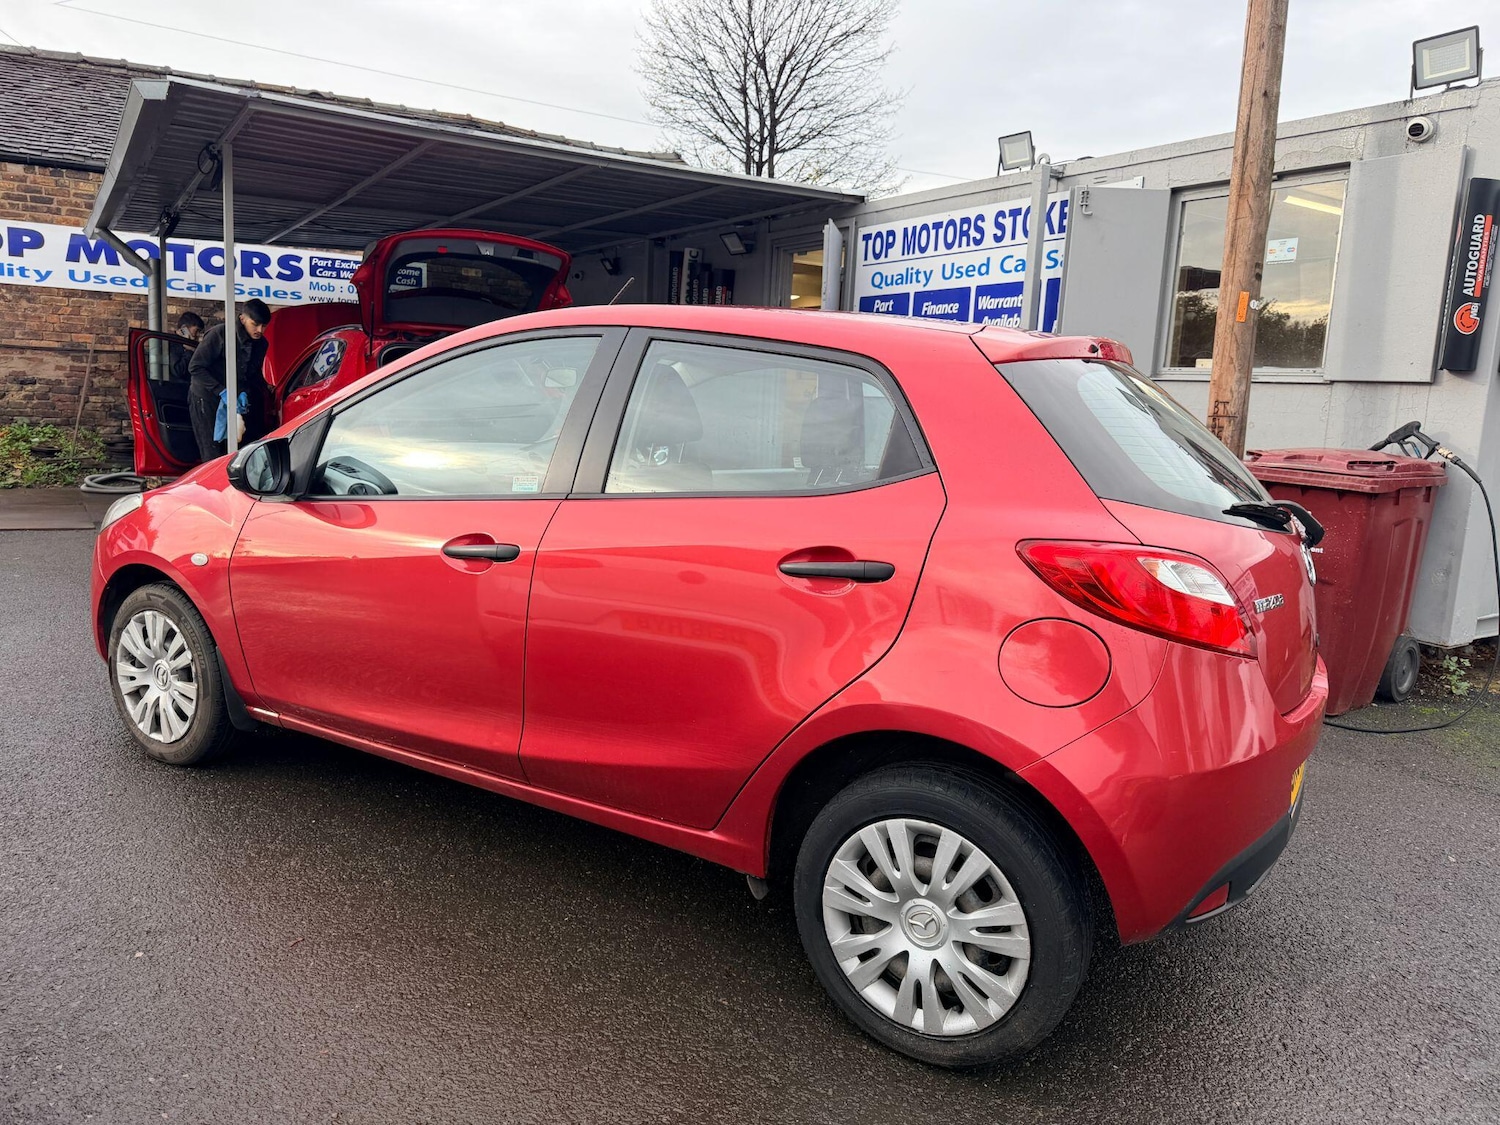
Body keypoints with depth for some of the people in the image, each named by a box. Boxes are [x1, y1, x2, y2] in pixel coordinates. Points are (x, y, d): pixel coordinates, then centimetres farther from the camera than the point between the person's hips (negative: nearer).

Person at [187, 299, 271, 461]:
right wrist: (221, 391, -26)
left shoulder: (261, 344, -3)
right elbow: (195, 367, -18)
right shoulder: (218, 335, -20)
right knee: (213, 453, -8)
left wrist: (244, 392, -8)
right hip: (206, 399, -6)